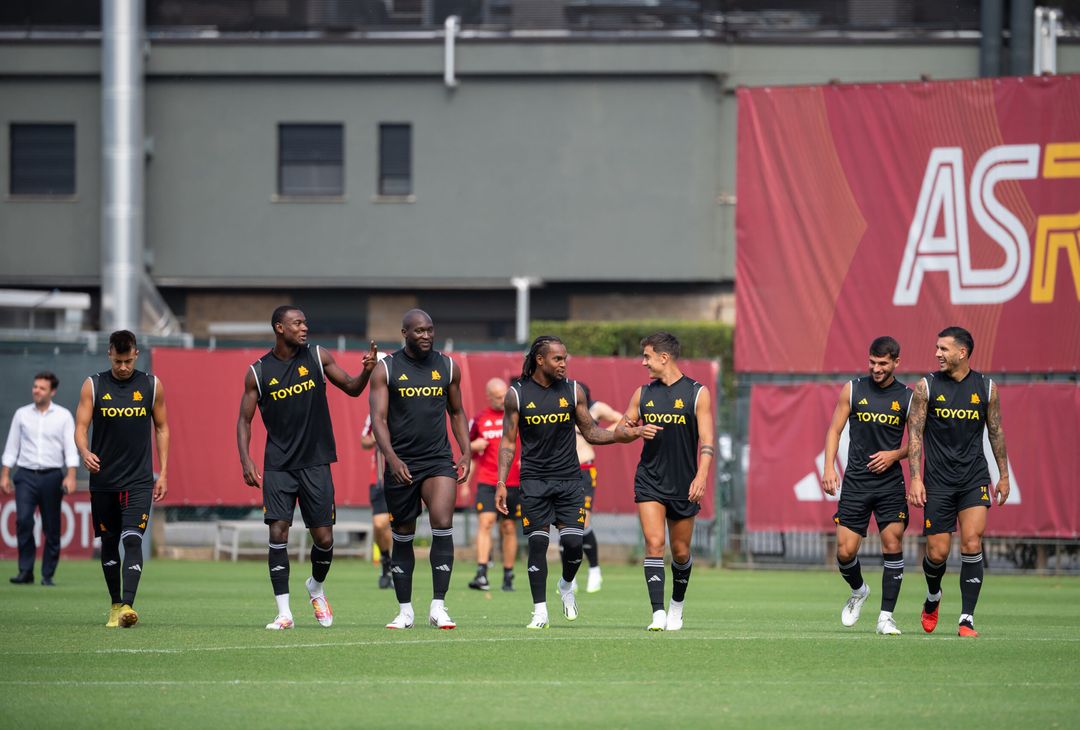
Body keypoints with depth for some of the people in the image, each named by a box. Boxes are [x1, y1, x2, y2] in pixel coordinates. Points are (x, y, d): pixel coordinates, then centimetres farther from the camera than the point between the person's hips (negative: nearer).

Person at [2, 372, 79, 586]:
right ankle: (25, 571, -11)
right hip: (26, 475, 1)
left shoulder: (63, 416, 4)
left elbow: (71, 448, -2)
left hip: (52, 476, -1)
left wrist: (70, 476, -13)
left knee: (51, 528, 0)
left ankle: (48, 575, 7)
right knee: (23, 520, -16)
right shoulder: (22, 414, 9)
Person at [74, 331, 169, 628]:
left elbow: (161, 428, 11)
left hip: (139, 480, -1)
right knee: (109, 543, 8)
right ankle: (115, 605, 21)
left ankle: (128, 605, -25)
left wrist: (163, 473, 6)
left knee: (133, 540, -16)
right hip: (103, 479, 1)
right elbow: (81, 427, -2)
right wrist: (85, 452, -24)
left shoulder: (152, 385, 4)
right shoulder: (93, 386, 2)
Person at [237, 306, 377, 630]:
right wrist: (246, 461, -10)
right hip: (278, 466, -1)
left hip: (315, 463, 1)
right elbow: (245, 419, 3)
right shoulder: (258, 372, -1)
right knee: (278, 533, -11)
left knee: (324, 538, 1)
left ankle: (316, 587, 31)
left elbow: (352, 388, 8)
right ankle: (284, 612, -5)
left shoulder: (318, 357, 2)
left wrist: (366, 371, -14)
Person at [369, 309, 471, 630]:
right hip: (401, 464, -1)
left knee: (442, 524, -18)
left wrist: (466, 453, 7)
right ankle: (405, 611, 18)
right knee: (402, 537, 7)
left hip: (439, 460, 1)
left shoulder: (448, 367, 8)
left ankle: (438, 606, -15)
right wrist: (391, 457, -22)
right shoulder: (386, 369, -1)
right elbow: (378, 418, -8)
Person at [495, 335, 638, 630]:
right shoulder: (517, 394, -2)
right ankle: (540, 611, 1)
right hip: (534, 481, -1)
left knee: (573, 542, -7)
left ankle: (566, 586, 24)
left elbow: (590, 432, 10)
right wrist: (501, 483, -5)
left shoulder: (573, 391, 3)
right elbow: (508, 442, 3)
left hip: (569, 479, 1)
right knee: (538, 543, -6)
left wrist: (624, 434, -6)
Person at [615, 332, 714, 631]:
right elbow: (620, 430, 15)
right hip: (649, 481, 2)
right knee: (654, 543, -15)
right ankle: (658, 614, -19)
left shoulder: (697, 393, -2)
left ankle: (677, 605, 33)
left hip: (683, 484, -1)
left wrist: (701, 476, -19)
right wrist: (637, 431, -8)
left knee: (680, 552, 8)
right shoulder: (643, 393, 8)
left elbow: (706, 441, -7)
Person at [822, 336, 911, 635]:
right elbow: (835, 430, 7)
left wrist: (894, 455, -9)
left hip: (890, 483, -1)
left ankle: (886, 616, -1)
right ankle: (858, 591, 30)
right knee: (845, 551, -2)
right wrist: (829, 467, -6)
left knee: (893, 545, -9)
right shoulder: (853, 389, 3)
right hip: (856, 481, 1)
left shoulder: (907, 397, 2)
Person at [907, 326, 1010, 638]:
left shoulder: (986, 387, 3)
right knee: (937, 553, -1)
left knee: (971, 545, -14)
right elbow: (915, 434, -1)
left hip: (974, 478, 0)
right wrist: (915, 478, -9)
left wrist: (1004, 475, 12)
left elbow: (996, 432, 12)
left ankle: (967, 619, -9)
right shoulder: (926, 387, 0)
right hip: (938, 481, 0)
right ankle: (933, 596, 33)